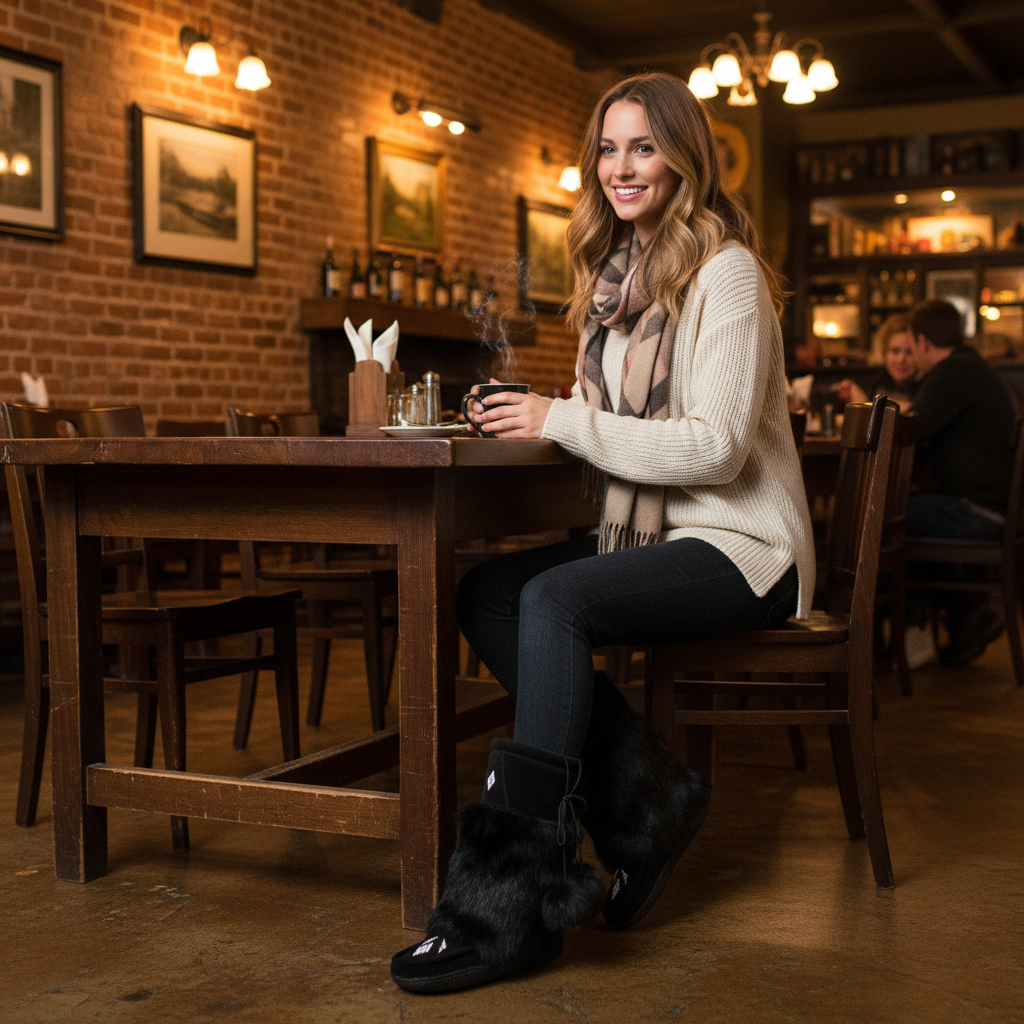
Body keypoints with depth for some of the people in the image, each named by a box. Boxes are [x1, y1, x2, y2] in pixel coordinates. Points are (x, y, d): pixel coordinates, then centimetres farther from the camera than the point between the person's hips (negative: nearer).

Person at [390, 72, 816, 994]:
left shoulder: (724, 272, -9)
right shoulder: (616, 275, 15)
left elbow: (715, 446, -19)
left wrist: (564, 420, -18)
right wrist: (531, 417, -1)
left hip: (738, 547, -8)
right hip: (646, 535, 8)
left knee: (555, 599, -30)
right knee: (485, 593, -15)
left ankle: (517, 901, -26)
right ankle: (648, 806, -13)